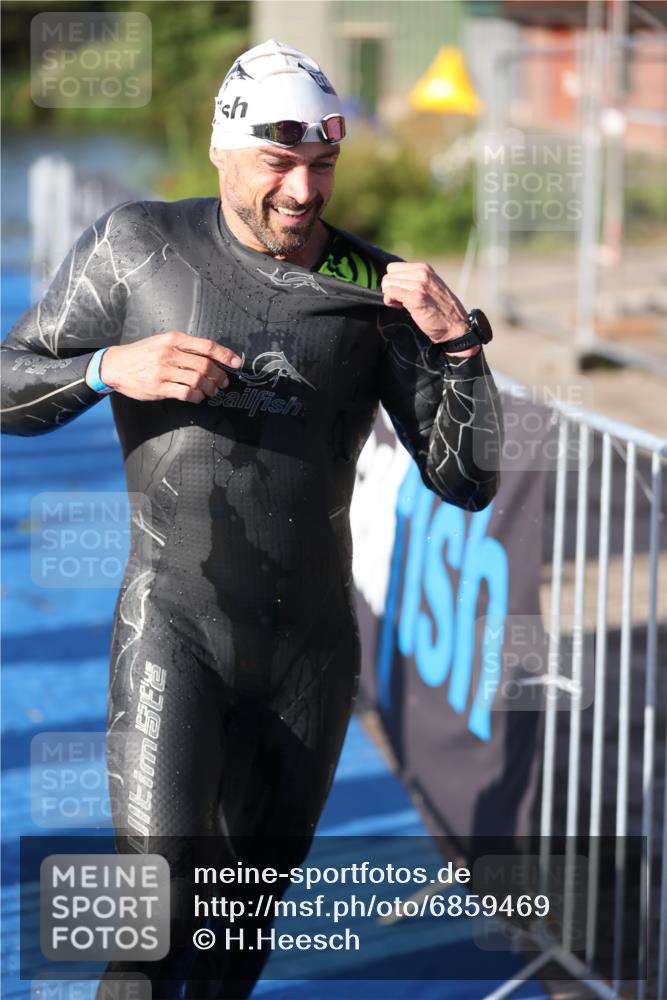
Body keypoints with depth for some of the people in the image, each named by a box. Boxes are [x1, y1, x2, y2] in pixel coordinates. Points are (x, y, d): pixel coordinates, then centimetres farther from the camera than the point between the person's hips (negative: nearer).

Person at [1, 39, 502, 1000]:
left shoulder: (376, 290, -2)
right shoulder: (138, 246, -4)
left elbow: (467, 481, -2)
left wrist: (459, 343, -17)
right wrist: (112, 368, -18)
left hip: (311, 647, 2)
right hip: (174, 627, -2)